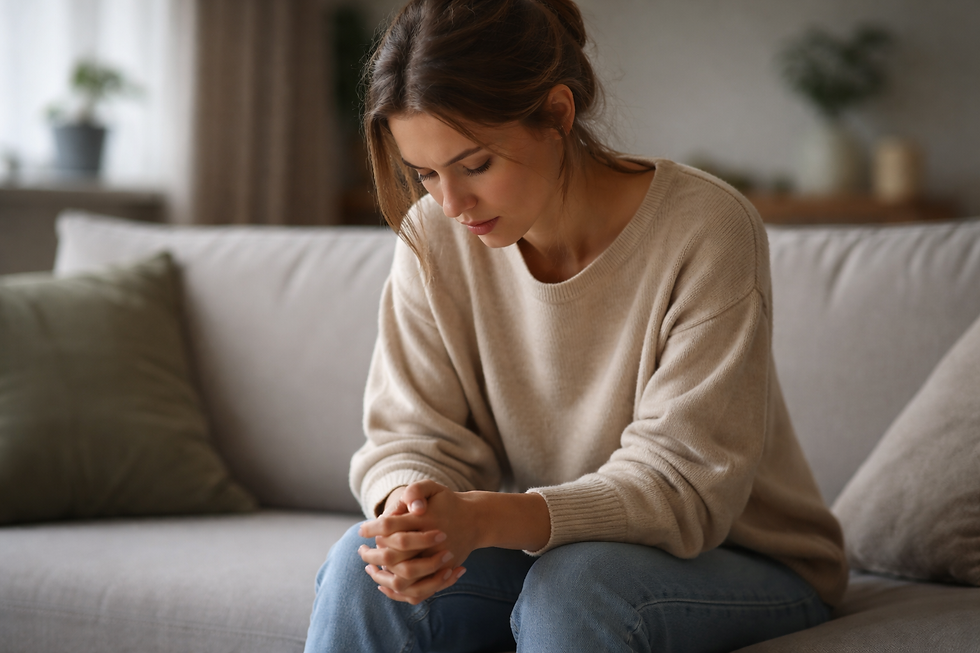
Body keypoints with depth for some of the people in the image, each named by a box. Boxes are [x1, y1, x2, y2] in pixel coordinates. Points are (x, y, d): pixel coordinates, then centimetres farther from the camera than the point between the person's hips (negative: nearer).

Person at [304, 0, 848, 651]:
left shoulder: (707, 230, -23)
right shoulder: (435, 236, -8)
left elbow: (683, 484, -25)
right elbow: (413, 433, -6)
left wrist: (486, 519, -40)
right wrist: (408, 503, -32)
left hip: (743, 559, -3)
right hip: (542, 543, 4)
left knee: (575, 582, -35)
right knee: (364, 567, -23)